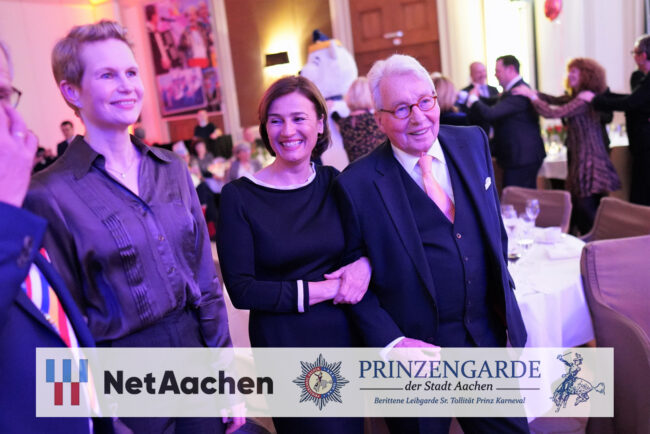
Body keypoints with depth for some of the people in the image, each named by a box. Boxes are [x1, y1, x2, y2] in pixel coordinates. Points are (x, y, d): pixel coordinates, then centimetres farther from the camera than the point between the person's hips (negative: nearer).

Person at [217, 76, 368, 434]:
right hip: (284, 346, -4)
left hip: (346, 337, 4)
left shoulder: (335, 183, -2)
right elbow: (242, 291, -14)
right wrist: (324, 288, -16)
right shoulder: (239, 197, -12)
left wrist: (365, 263, -14)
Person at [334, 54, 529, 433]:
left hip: (489, 335, 5)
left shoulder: (472, 142, 0)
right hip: (417, 347, -4)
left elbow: (494, 224, 11)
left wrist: (503, 291, 10)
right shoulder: (357, 185, -15)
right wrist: (390, 342, -15)